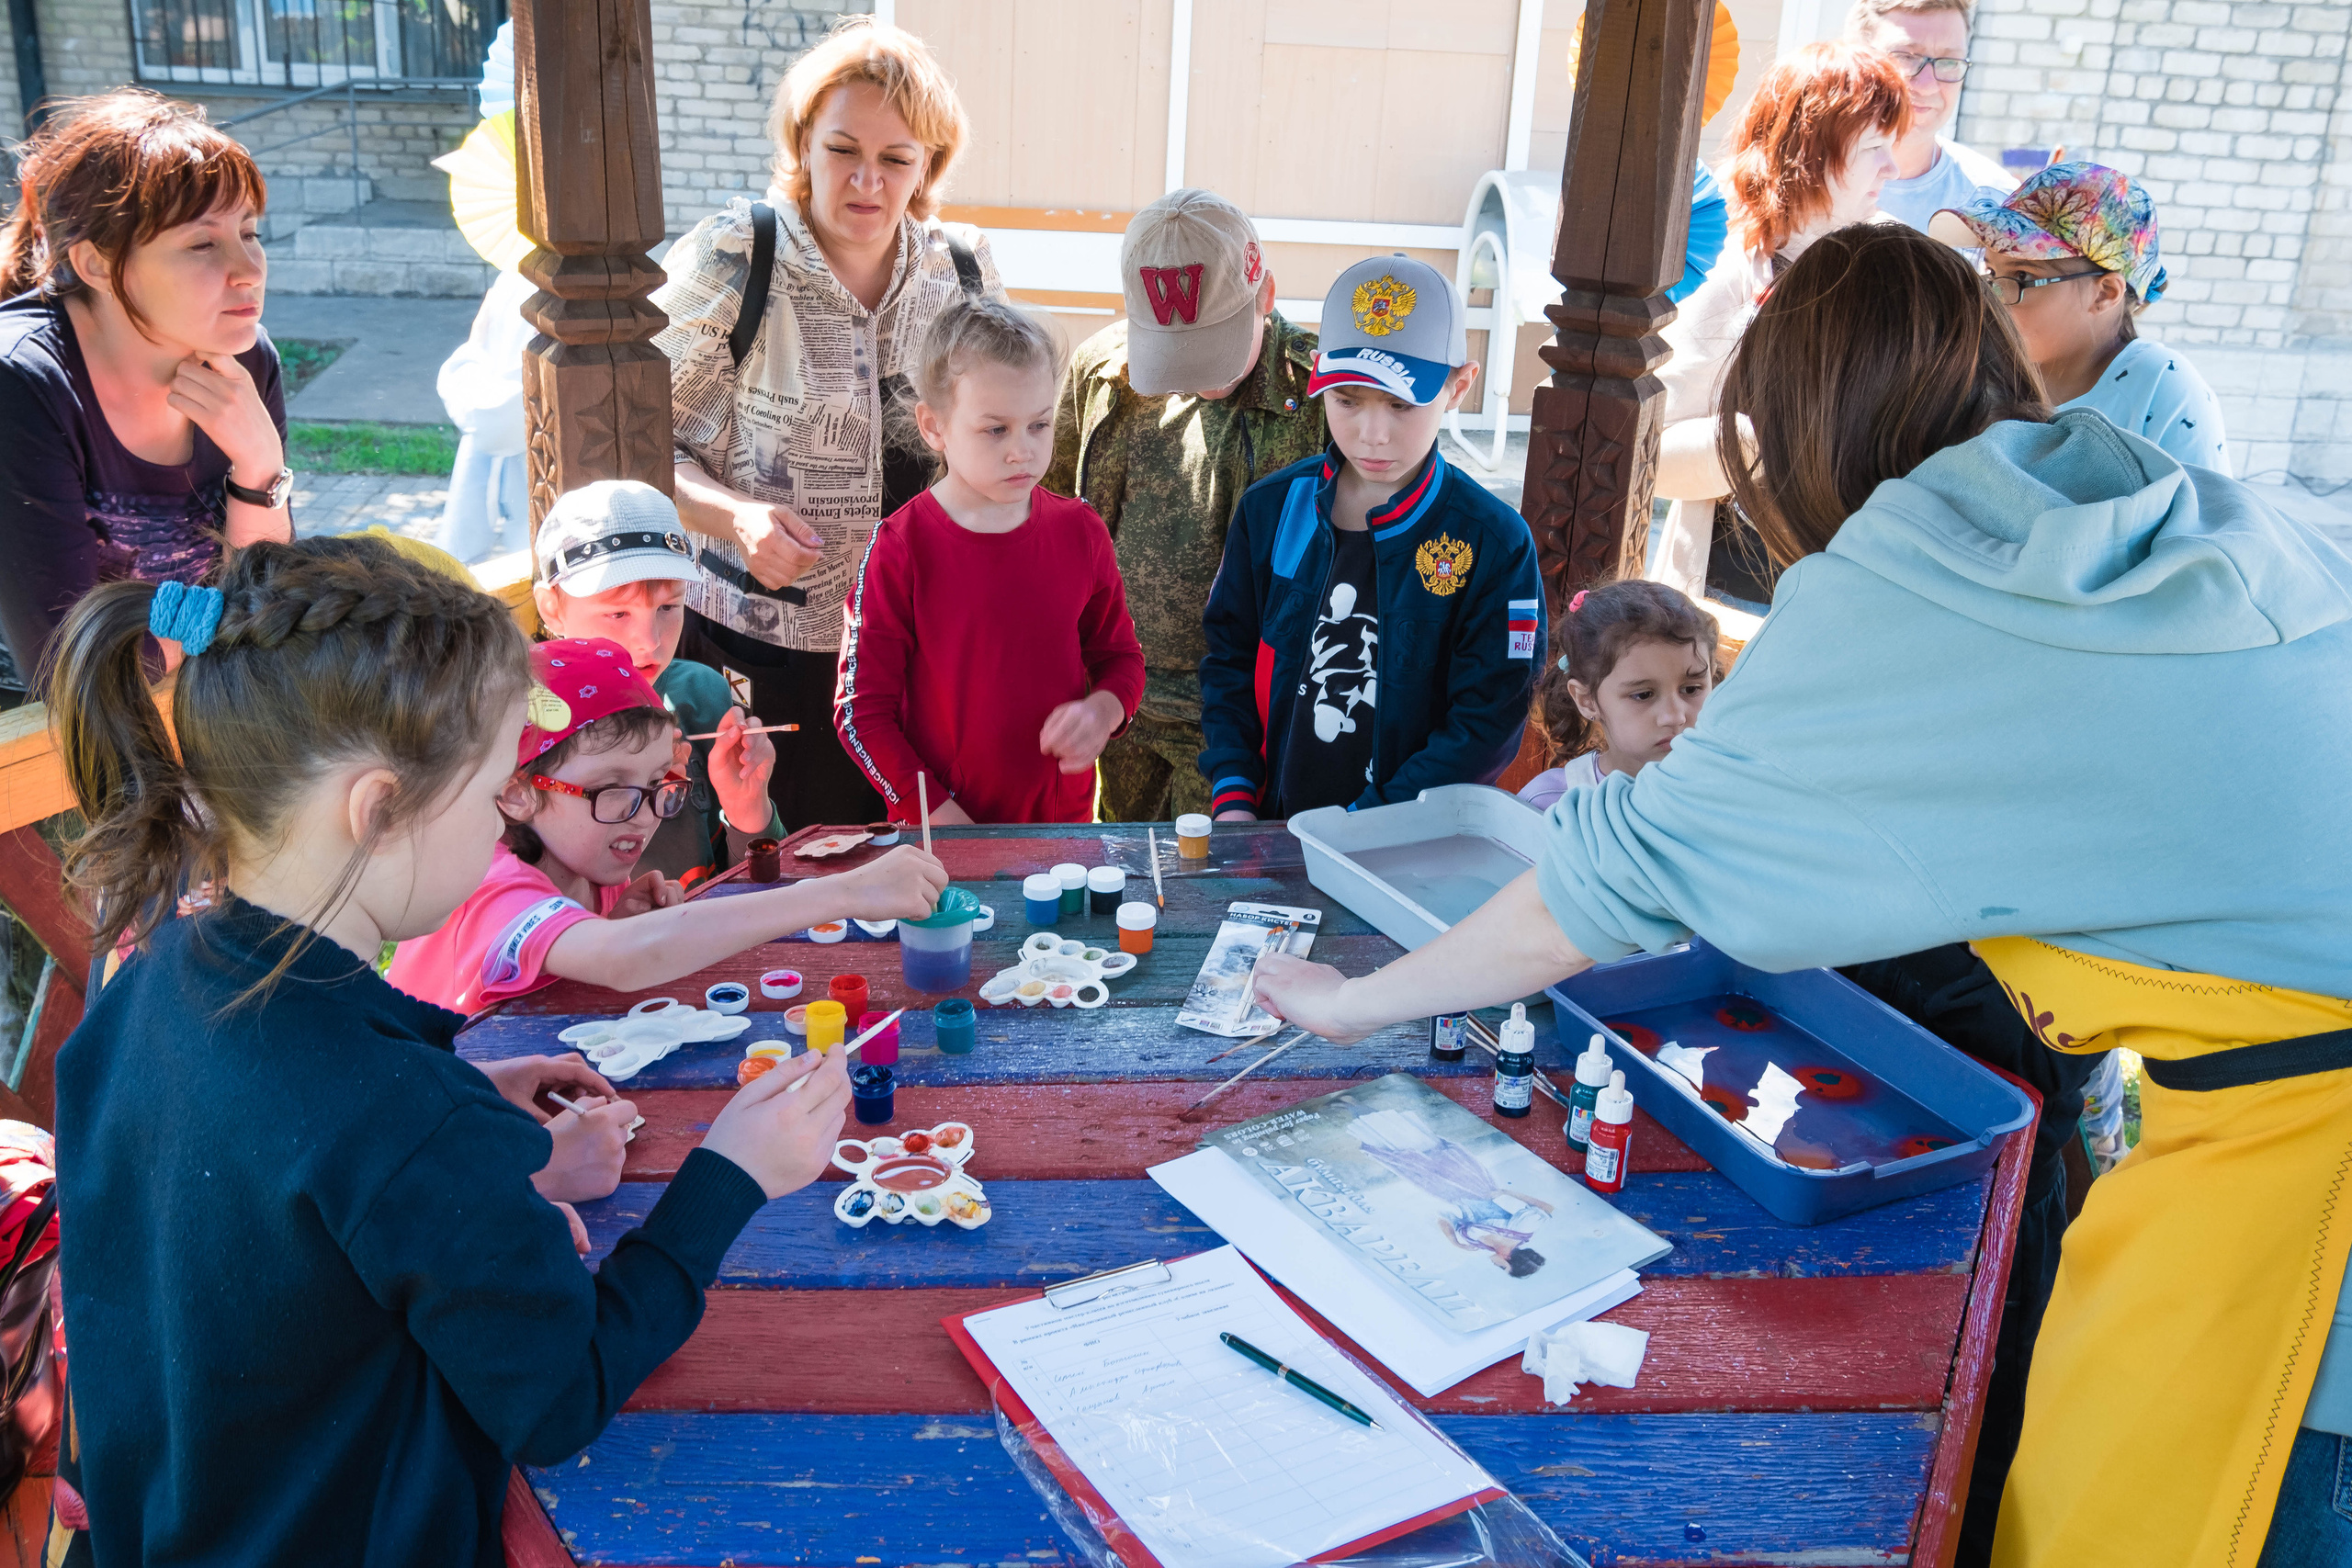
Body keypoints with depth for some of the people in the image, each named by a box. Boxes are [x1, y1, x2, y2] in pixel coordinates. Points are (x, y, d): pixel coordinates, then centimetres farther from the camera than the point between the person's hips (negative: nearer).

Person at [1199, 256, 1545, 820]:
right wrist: (1232, 799, -2)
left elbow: (1487, 726, -7)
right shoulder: (1270, 509, 4)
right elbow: (1228, 655, 10)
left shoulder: (1495, 542, -6)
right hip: (1269, 825, 1)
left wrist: (1362, 828, -13)